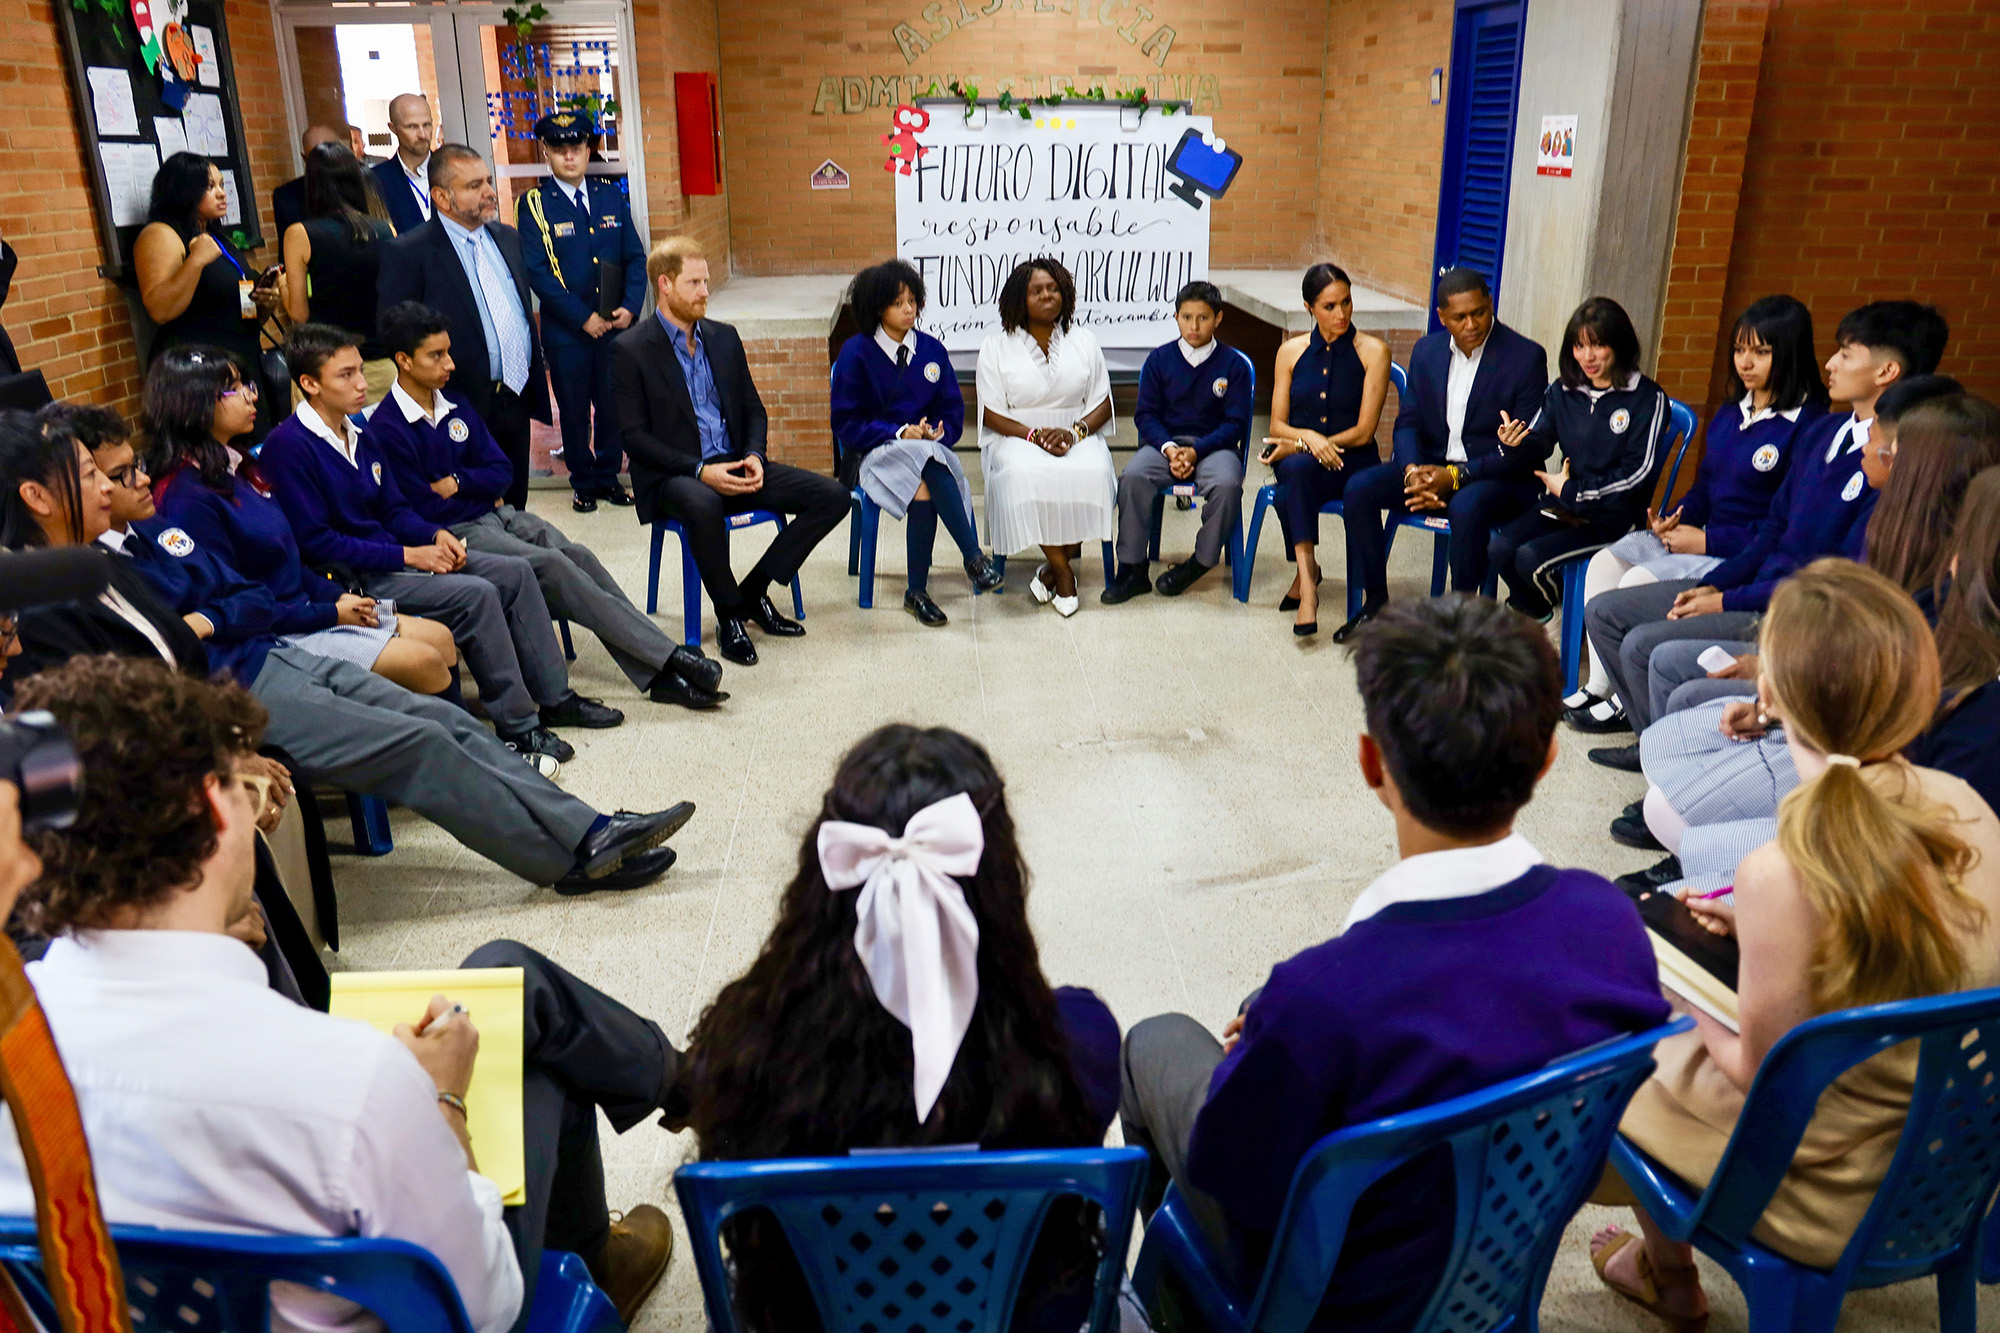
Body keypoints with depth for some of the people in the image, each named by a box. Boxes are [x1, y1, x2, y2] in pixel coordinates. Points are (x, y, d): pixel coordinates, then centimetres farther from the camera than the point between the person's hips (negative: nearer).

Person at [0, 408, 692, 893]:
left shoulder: (135, 536, 12)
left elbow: (256, 601, 15)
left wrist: (202, 623, -5)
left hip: (266, 657, 8)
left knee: (449, 723, -3)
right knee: (420, 745, -15)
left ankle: (591, 830, -1)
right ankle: (575, 857, -4)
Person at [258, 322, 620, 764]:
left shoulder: (357, 433, 13)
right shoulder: (288, 446, -14)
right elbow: (315, 543, -19)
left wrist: (436, 535, -3)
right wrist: (407, 556, -19)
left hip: (393, 553, 9)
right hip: (353, 579, -9)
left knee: (516, 571, 1)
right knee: (476, 594, -26)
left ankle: (555, 698, 7)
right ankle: (516, 726, -16)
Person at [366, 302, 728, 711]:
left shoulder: (456, 409, 13)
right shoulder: (385, 430, -9)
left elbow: (500, 473, 12)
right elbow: (421, 512, -12)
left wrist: (456, 483, -7)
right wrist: (480, 491, 0)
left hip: (495, 513, 7)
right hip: (453, 535, -7)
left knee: (577, 555, -19)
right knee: (549, 565, -27)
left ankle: (657, 673, -26)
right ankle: (668, 656, -27)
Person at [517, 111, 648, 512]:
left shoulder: (611, 196, 8)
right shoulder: (534, 204, -3)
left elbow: (635, 257, 7)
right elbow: (537, 271, -9)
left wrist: (630, 307, -9)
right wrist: (583, 317, -15)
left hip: (616, 326, 3)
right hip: (566, 330, -3)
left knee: (614, 405, 9)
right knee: (574, 411, 7)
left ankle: (608, 476, 25)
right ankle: (583, 482, 22)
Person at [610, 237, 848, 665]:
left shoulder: (724, 338, 14)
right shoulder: (630, 350, -4)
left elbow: (753, 409, 17)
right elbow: (634, 437, -9)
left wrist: (754, 457, -5)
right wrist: (700, 470, -21)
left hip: (734, 467, 6)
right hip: (672, 477, -6)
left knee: (832, 496, -11)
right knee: (702, 504, -42)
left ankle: (753, 591, -1)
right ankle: (729, 615, -18)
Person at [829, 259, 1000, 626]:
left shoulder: (932, 349, 9)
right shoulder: (855, 353, -2)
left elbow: (953, 411, 12)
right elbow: (845, 423, -4)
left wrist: (936, 431, -11)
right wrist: (900, 433, -16)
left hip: (928, 447, 3)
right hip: (873, 454, -3)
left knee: (923, 488, -34)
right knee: (926, 461, -36)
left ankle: (917, 592, -27)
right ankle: (974, 557, -34)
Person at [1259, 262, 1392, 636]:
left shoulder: (1373, 351, 0)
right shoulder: (1291, 352, 10)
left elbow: (1364, 432, -5)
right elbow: (1277, 425, 8)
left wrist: (1298, 443, -10)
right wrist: (1309, 437, -14)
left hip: (1352, 461, -2)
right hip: (1297, 458, 2)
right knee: (1297, 469, -36)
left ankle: (1304, 574, -15)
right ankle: (1308, 573, -34)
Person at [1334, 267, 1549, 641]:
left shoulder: (1526, 357, -9)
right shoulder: (1426, 351, 7)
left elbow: (1527, 447, -13)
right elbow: (1408, 422, 6)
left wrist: (1456, 476, -23)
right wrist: (1413, 471, -17)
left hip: (1502, 479, -5)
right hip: (1431, 466, 5)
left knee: (1467, 506, -38)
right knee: (1359, 489, -17)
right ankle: (1375, 601, -6)